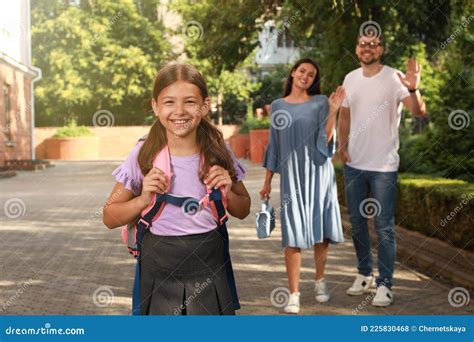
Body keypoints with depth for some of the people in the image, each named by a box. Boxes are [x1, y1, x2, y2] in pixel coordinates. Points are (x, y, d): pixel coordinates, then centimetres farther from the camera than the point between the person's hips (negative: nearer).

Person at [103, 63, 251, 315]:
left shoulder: (218, 153, -3)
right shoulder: (143, 156, -8)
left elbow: (243, 211, 10)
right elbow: (110, 217, -1)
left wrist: (228, 193, -10)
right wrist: (143, 199, -18)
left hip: (209, 267, 1)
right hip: (159, 270, -1)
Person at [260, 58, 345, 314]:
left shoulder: (320, 103, 3)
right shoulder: (278, 106, 8)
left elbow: (325, 141, -6)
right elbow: (274, 145, 12)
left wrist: (333, 111, -14)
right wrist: (267, 182, 12)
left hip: (319, 173, 0)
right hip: (291, 175, 0)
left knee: (321, 231, 6)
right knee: (293, 235, -6)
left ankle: (320, 281, 28)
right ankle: (294, 295, -2)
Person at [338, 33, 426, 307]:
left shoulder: (393, 78, -10)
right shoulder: (350, 79, 7)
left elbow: (419, 112, -22)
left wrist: (413, 90, -42)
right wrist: (342, 145, 5)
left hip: (383, 166, -6)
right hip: (353, 164, 6)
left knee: (384, 227, -2)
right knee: (357, 223, 14)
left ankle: (384, 284, 5)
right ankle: (365, 275, 29)